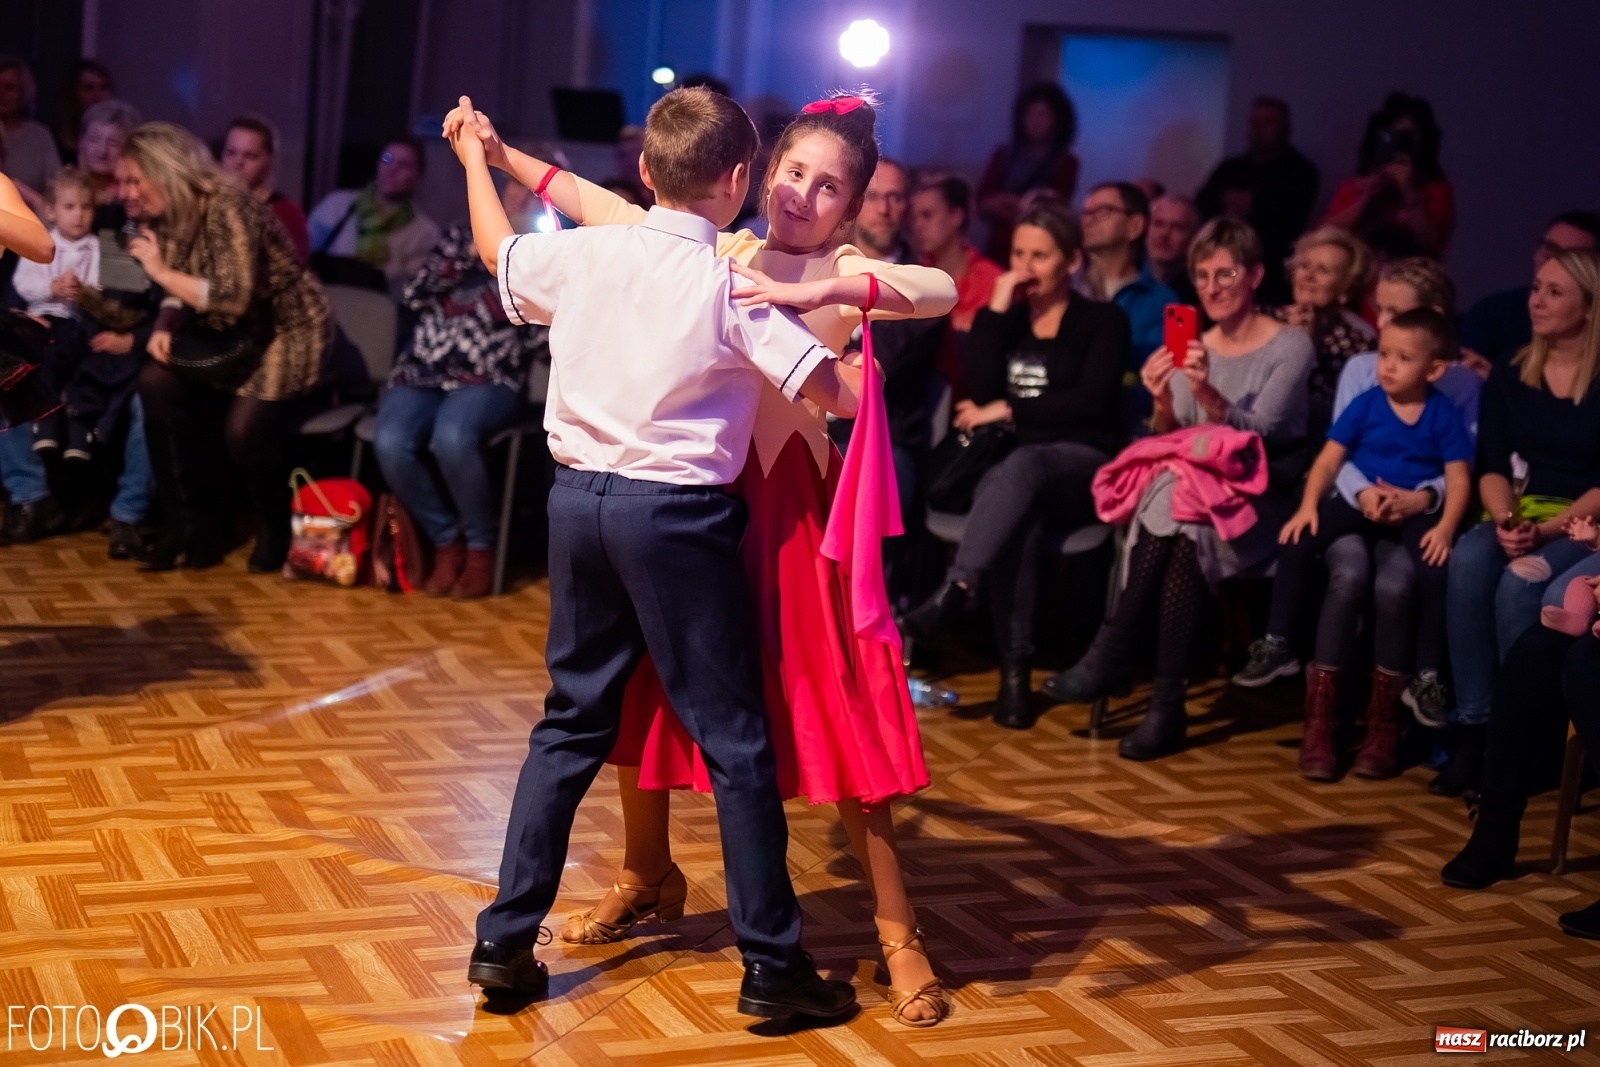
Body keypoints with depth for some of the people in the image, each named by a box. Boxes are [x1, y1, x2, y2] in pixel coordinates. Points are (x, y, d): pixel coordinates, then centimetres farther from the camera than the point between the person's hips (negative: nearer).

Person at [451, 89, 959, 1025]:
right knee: (641, 690, 12)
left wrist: (810, 292, -36)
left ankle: (899, 933, 6)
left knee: (835, 705, -5)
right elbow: (598, 205, 17)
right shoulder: (719, 251, 8)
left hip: (793, 502, -5)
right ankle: (648, 877, 36)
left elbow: (940, 290, -26)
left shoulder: (844, 273, -6)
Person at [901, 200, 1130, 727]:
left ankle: (952, 594, -53)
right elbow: (982, 387, 0)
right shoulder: (1006, 317, 18)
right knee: (1019, 514, -37)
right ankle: (1015, 669, -40)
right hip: (1008, 463, 2)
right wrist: (997, 309, -2)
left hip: (1082, 466, -2)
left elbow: (1091, 401, -7)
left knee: (1022, 466, -40)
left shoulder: (1103, 321, 8)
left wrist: (1009, 411, -5)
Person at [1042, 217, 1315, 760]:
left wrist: (1207, 395, -34)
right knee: (1180, 534, -33)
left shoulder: (1290, 347, -2)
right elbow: (1169, 442, 3)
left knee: (1181, 511, -34)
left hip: (1262, 499, -3)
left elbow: (1255, 433, -16)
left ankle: (1112, 655, -27)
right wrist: (1163, 404, -19)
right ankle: (1166, 706, -33)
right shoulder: (1191, 347, 10)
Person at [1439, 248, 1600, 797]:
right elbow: (1492, 467, 5)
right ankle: (1471, 727, -28)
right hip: (1519, 514, 4)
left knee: (1519, 584, -33)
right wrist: (1505, 520, -15)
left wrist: (1546, 529, -21)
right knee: (1467, 562, -30)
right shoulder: (1509, 378, 8)